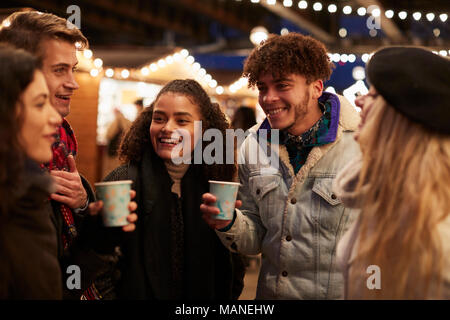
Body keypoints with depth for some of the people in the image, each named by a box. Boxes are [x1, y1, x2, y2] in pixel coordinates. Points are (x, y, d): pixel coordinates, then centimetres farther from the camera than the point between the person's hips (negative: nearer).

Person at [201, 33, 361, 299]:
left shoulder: (361, 144, -16)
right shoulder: (254, 145, 0)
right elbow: (255, 240, 5)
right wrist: (230, 224, -14)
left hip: (340, 292, -4)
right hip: (270, 293, 4)